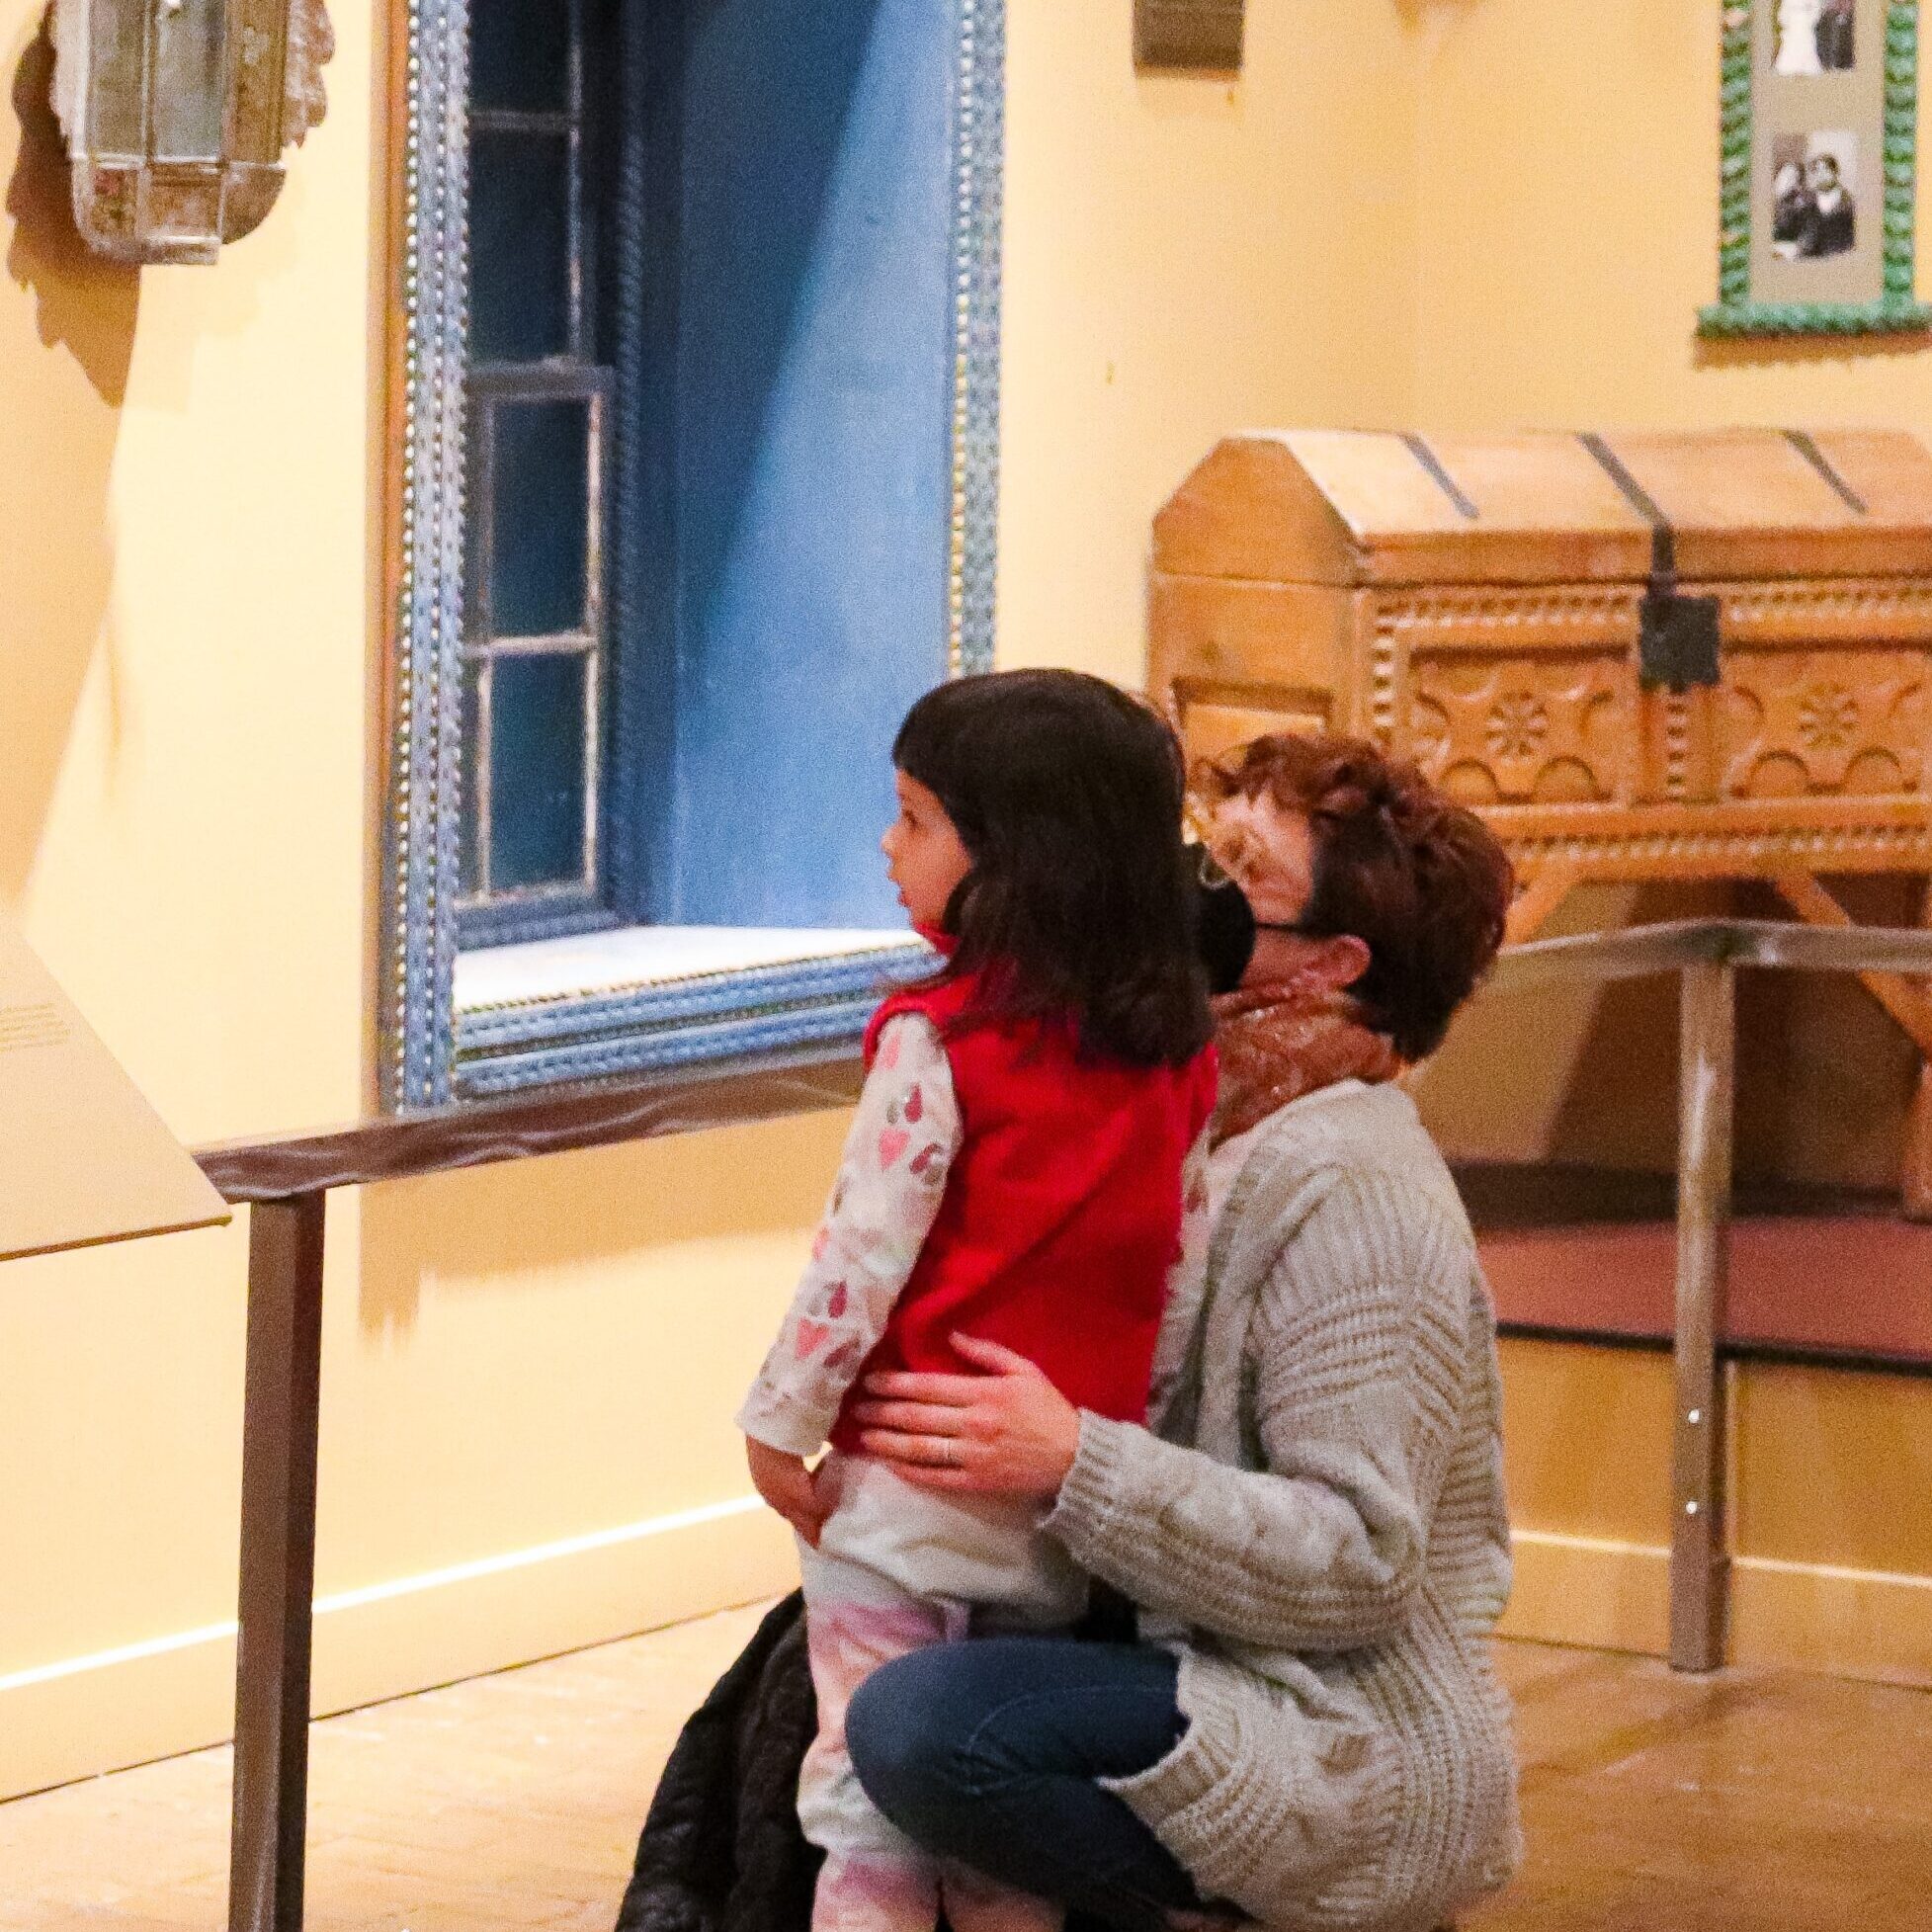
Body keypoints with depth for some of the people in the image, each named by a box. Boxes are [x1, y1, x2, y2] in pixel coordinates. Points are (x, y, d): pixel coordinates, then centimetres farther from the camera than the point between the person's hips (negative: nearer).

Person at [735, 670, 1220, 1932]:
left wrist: (782, 1423, -5)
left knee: (871, 1804, 1)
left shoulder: (939, 1041, -15)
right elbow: (1188, 1264, 10)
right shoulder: (1175, 1051, 4)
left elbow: (864, 1251, -15)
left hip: (910, 1487, -6)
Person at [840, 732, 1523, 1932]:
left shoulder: (1346, 1190, -17)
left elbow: (1358, 1560, -24)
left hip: (1359, 1775, -10)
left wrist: (1074, 1466, -29)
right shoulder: (1240, 1149, 15)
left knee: (921, 1727, -31)